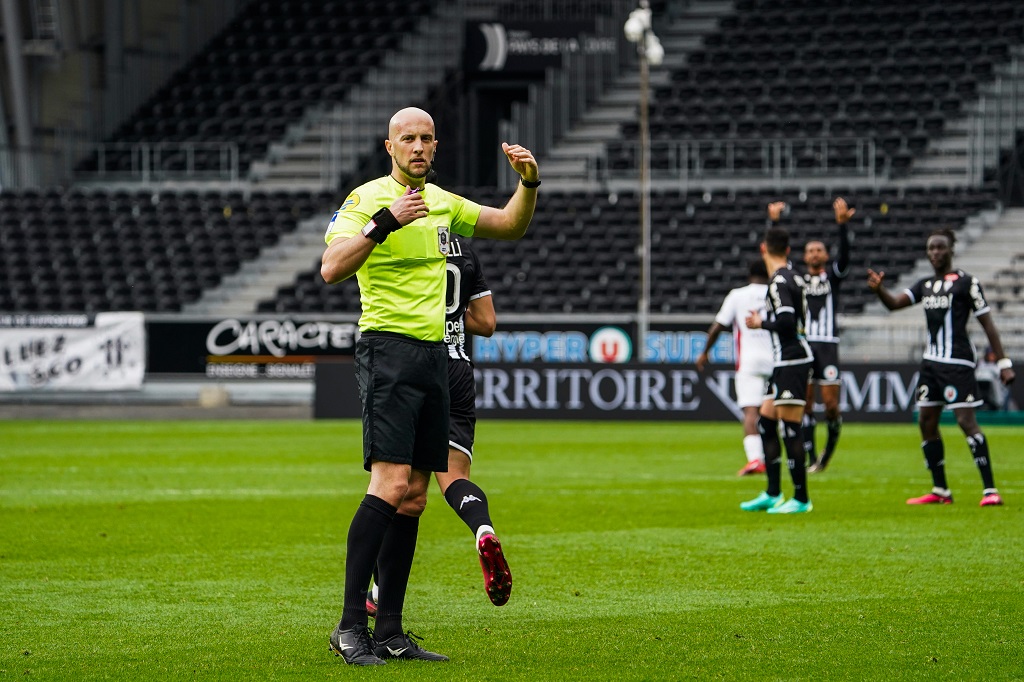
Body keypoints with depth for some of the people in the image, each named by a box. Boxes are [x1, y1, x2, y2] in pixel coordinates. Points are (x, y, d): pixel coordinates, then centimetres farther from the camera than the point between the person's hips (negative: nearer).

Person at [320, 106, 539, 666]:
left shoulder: (442, 203, 16)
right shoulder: (366, 199, -6)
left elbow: (511, 226, 25)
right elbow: (331, 268, -19)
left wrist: (528, 182, 7)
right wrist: (385, 222, -29)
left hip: (434, 355, 7)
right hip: (388, 348, -7)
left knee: (413, 496, 5)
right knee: (390, 484, -19)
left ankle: (390, 633, 7)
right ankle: (350, 625, -17)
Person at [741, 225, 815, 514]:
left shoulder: (779, 282, -14)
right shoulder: (792, 277, 13)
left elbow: (786, 321, -24)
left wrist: (760, 323, -8)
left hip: (791, 361, -10)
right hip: (786, 362, 10)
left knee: (790, 429, -8)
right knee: (765, 422, 13)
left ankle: (801, 498, -5)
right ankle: (773, 494, 17)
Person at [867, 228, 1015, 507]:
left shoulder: (966, 283, -6)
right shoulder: (925, 285, 14)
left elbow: (987, 324, -7)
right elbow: (895, 303, 3)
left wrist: (1003, 363, -11)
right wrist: (878, 290, -19)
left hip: (958, 363, -8)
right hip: (931, 360, 8)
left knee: (966, 421, -14)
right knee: (926, 422, 8)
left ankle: (990, 489, -13)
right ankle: (940, 491, 17)